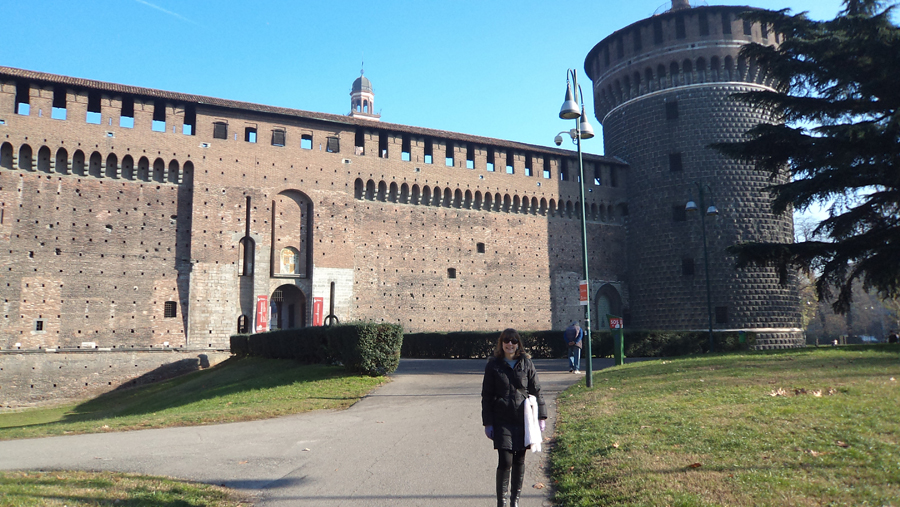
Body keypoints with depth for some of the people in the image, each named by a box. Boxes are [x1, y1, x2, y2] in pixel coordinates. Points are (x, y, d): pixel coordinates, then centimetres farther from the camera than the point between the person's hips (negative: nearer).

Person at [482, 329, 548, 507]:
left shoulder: (526, 363, 4)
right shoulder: (493, 365, 0)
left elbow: (536, 391, 8)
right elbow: (486, 396, 2)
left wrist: (541, 417, 4)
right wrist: (488, 423, -2)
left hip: (523, 419, 2)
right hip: (502, 421, -2)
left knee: (519, 461, 10)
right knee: (505, 461, -8)